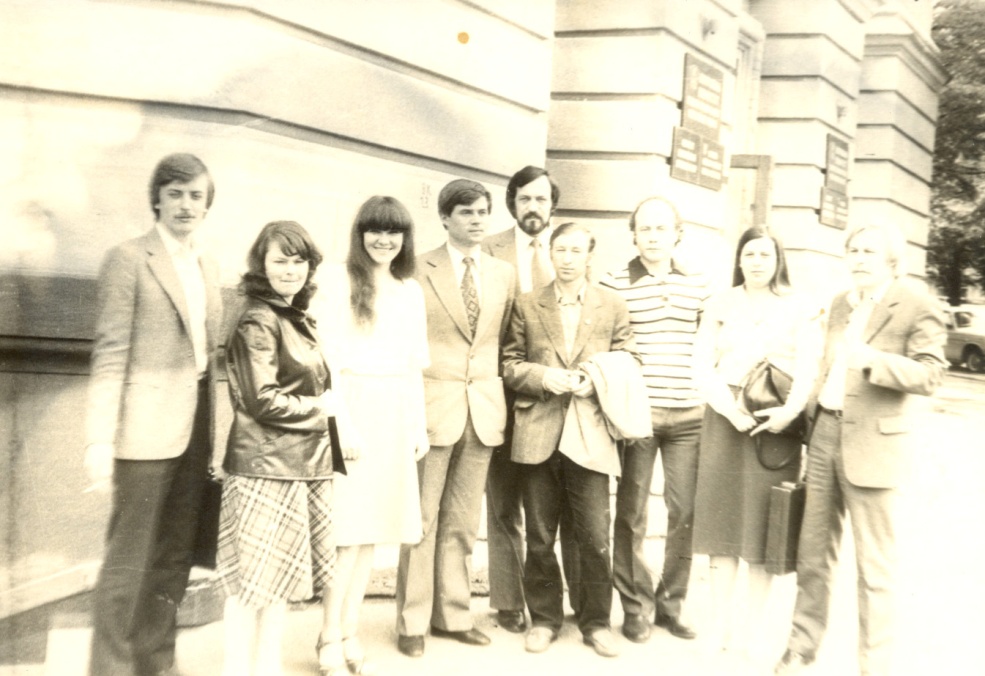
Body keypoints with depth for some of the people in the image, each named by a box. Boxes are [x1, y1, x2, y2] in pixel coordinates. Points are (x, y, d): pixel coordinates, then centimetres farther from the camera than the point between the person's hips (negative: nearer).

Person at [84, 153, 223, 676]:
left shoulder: (208, 267, 15)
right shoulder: (129, 259, -6)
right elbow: (110, 354, -11)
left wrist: (210, 433, 12)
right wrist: (100, 440, -16)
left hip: (193, 433, 7)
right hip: (146, 431, -7)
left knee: (174, 558, 14)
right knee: (128, 561, 1)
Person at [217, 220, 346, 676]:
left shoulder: (299, 319, 14)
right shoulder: (258, 322, -12)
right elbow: (262, 400, -18)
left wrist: (323, 407, 5)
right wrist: (321, 408, -7)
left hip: (303, 463, 9)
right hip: (267, 466, -8)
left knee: (280, 576, 14)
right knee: (253, 580, 0)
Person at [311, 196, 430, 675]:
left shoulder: (411, 289, 13)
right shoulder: (339, 282, -4)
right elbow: (329, 360, -9)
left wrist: (419, 425, 10)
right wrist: (341, 425, -15)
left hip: (397, 417, 6)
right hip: (354, 410, -5)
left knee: (373, 528, 8)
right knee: (350, 529, -5)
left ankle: (350, 635, 18)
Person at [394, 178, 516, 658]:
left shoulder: (504, 274, 11)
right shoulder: (420, 269, -2)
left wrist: (496, 393, 8)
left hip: (483, 409, 4)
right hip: (432, 404, -4)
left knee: (462, 521, 10)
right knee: (422, 518, 2)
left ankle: (453, 614, 20)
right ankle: (413, 622, 12)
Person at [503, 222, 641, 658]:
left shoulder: (614, 307, 8)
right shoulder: (527, 306, 8)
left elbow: (628, 365, 7)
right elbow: (509, 365, 6)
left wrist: (599, 382, -12)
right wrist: (543, 376, -12)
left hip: (590, 436, -1)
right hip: (538, 435, 1)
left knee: (595, 536, 1)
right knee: (539, 536, 9)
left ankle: (596, 622, 17)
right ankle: (544, 618, 23)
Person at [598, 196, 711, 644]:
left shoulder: (699, 286, 10)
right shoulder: (613, 285, 0)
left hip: (688, 414, 3)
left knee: (686, 513, 4)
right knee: (632, 515, 3)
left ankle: (670, 604, 19)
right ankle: (635, 607, 15)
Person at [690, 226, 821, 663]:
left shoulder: (801, 308, 6)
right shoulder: (720, 305, 8)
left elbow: (809, 369, -3)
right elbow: (703, 365, 0)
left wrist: (790, 411, -19)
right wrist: (730, 409, -14)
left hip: (776, 424, 0)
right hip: (726, 420, 1)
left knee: (765, 525, 4)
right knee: (723, 521, 3)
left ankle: (755, 629, 12)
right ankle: (719, 625, 11)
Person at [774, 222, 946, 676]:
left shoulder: (919, 307, -5)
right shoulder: (840, 304, 15)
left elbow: (929, 375, -16)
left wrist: (871, 359, -28)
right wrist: (810, 413, 15)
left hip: (872, 446, -6)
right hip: (826, 434, 6)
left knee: (874, 565, 0)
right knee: (813, 552, 12)